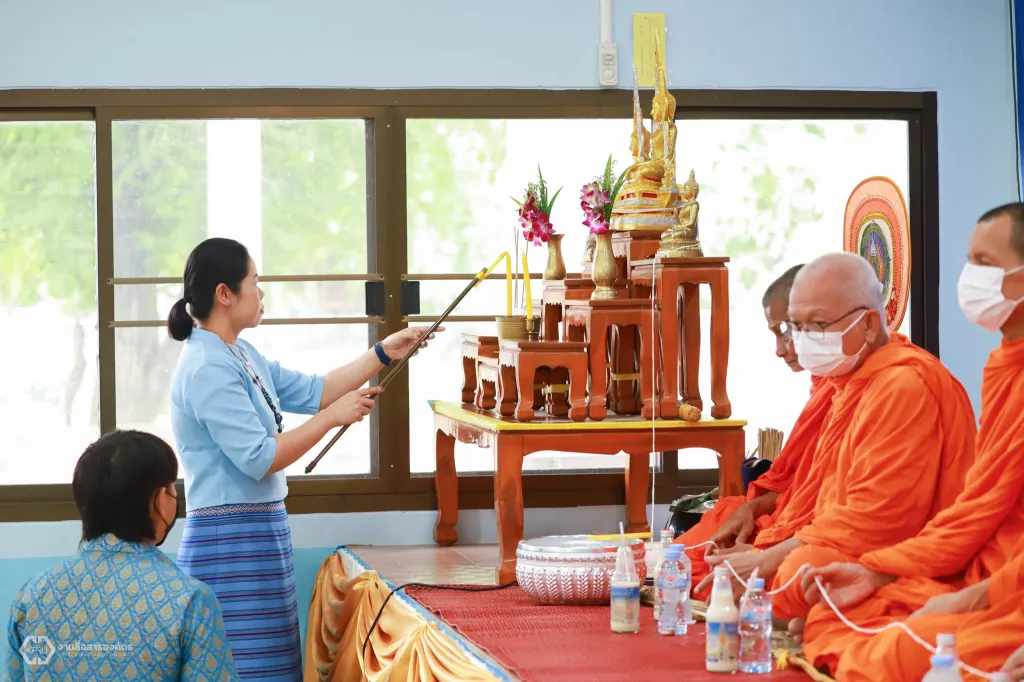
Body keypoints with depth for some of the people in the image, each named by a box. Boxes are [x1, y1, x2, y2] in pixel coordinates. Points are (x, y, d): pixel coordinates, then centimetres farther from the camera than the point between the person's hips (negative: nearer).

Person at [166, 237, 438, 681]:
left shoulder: (240, 356, 14)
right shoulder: (209, 370, -18)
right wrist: (332, 417, -13)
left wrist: (383, 354, 14)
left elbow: (312, 392, 18)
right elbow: (258, 459, -20)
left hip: (258, 535, 10)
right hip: (232, 543, -10)